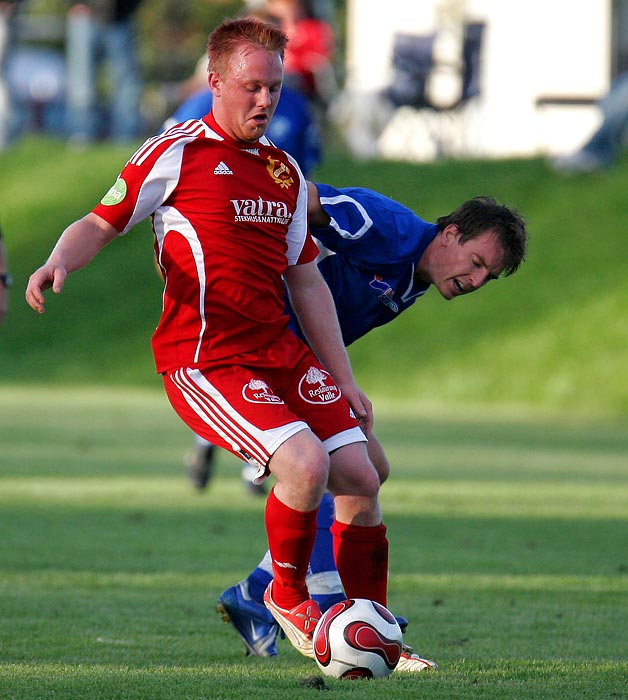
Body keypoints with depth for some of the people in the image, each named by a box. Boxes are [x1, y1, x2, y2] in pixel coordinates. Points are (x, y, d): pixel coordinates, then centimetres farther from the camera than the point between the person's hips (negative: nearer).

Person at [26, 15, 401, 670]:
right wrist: (57, 264, -24)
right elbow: (102, 221, -2)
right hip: (203, 357, -7)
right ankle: (286, 596, 1)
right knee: (306, 464, -25)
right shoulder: (175, 152, -4)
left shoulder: (285, 171, 16)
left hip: (279, 347, 7)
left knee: (360, 479, 0)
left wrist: (345, 380, 19)